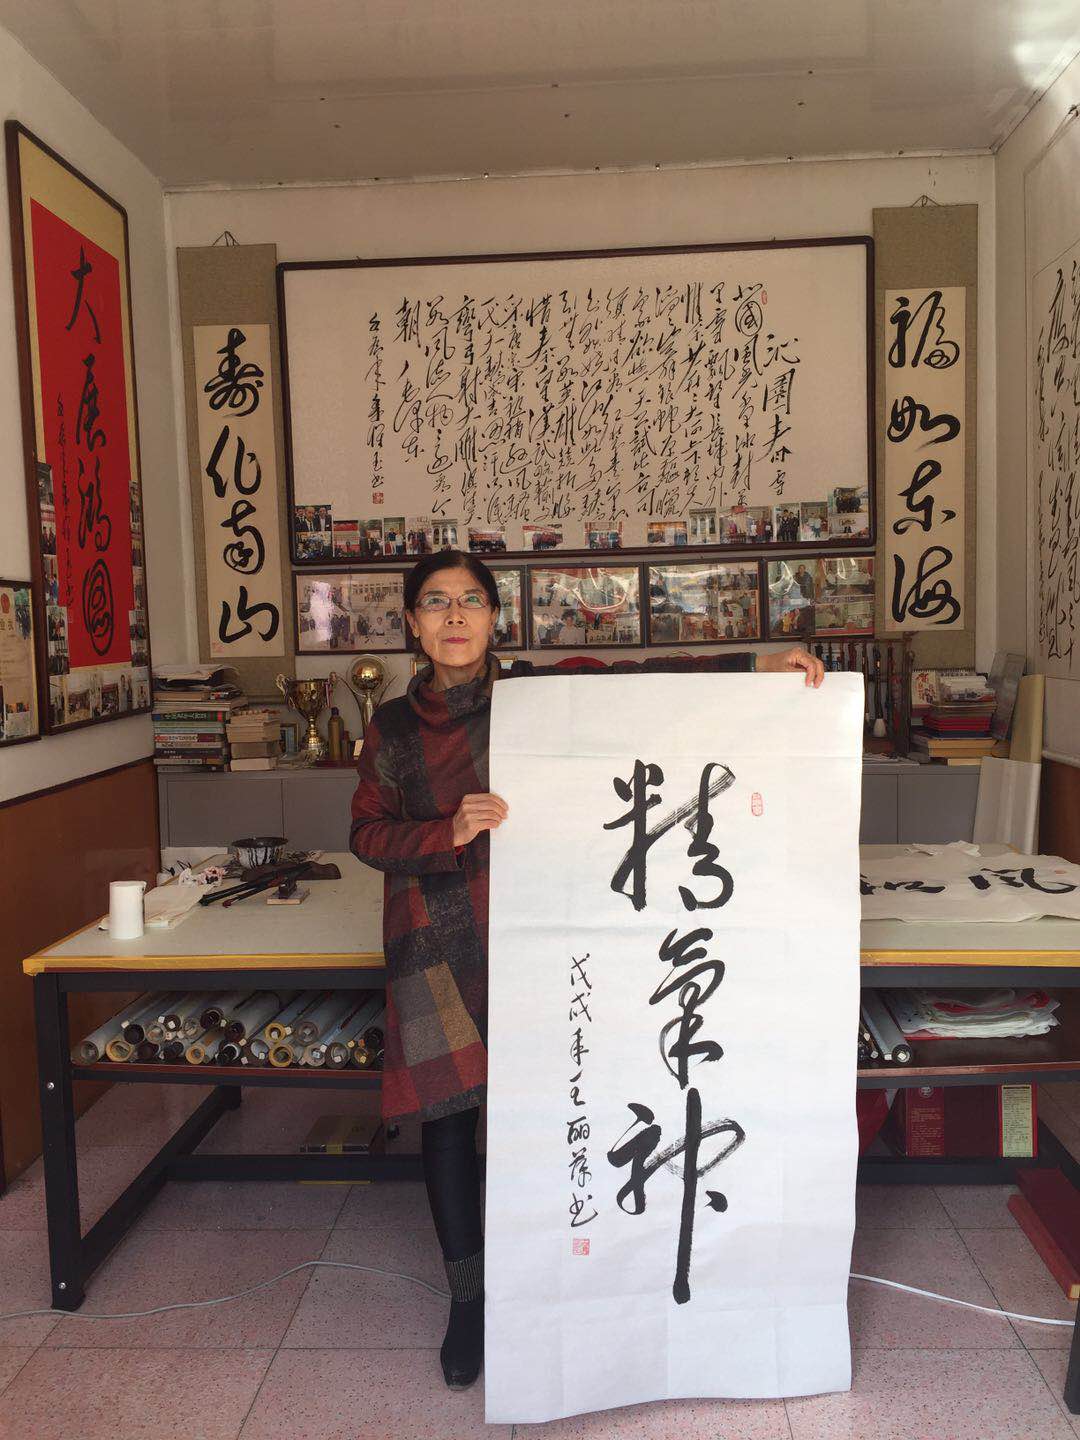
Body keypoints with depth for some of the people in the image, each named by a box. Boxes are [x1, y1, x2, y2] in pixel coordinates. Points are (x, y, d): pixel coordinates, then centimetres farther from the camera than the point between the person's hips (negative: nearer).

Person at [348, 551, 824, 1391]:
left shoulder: (537, 693, 2)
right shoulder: (392, 728, 6)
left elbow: (637, 682, -5)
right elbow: (367, 832, 4)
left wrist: (757, 666, -14)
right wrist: (450, 833, -15)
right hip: (440, 941, 2)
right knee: (447, 1111, 7)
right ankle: (469, 1294, 28)